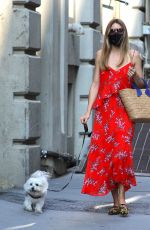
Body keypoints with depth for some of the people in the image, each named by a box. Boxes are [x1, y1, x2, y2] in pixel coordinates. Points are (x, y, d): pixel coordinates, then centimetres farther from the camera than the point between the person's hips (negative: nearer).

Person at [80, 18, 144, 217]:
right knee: (104, 152, -3)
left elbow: (141, 84, 11)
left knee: (121, 151, -16)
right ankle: (116, 202, 2)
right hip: (103, 110, 2)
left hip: (123, 110, -2)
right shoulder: (101, 54, 11)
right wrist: (88, 111, 1)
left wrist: (135, 76, -12)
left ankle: (122, 200, -13)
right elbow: (96, 84, 9)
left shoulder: (133, 55, 7)